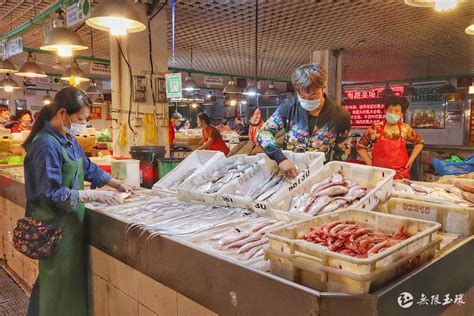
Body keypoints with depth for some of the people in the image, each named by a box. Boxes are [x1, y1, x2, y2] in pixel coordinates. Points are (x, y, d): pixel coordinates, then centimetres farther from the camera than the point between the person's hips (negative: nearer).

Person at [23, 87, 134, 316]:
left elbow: (87, 167, 18)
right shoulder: (46, 144, -21)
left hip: (70, 220, 9)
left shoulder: (68, 138, 6)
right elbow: (52, 193, -23)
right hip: (56, 225, -9)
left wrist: (117, 184, 12)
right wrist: (96, 196, -23)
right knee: (60, 285, 4)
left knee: (74, 279, 19)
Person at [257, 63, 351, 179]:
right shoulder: (289, 107, -7)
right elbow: (263, 133, -11)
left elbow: (342, 154, 4)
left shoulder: (340, 115, -7)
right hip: (289, 175, 0)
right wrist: (281, 159, -25)